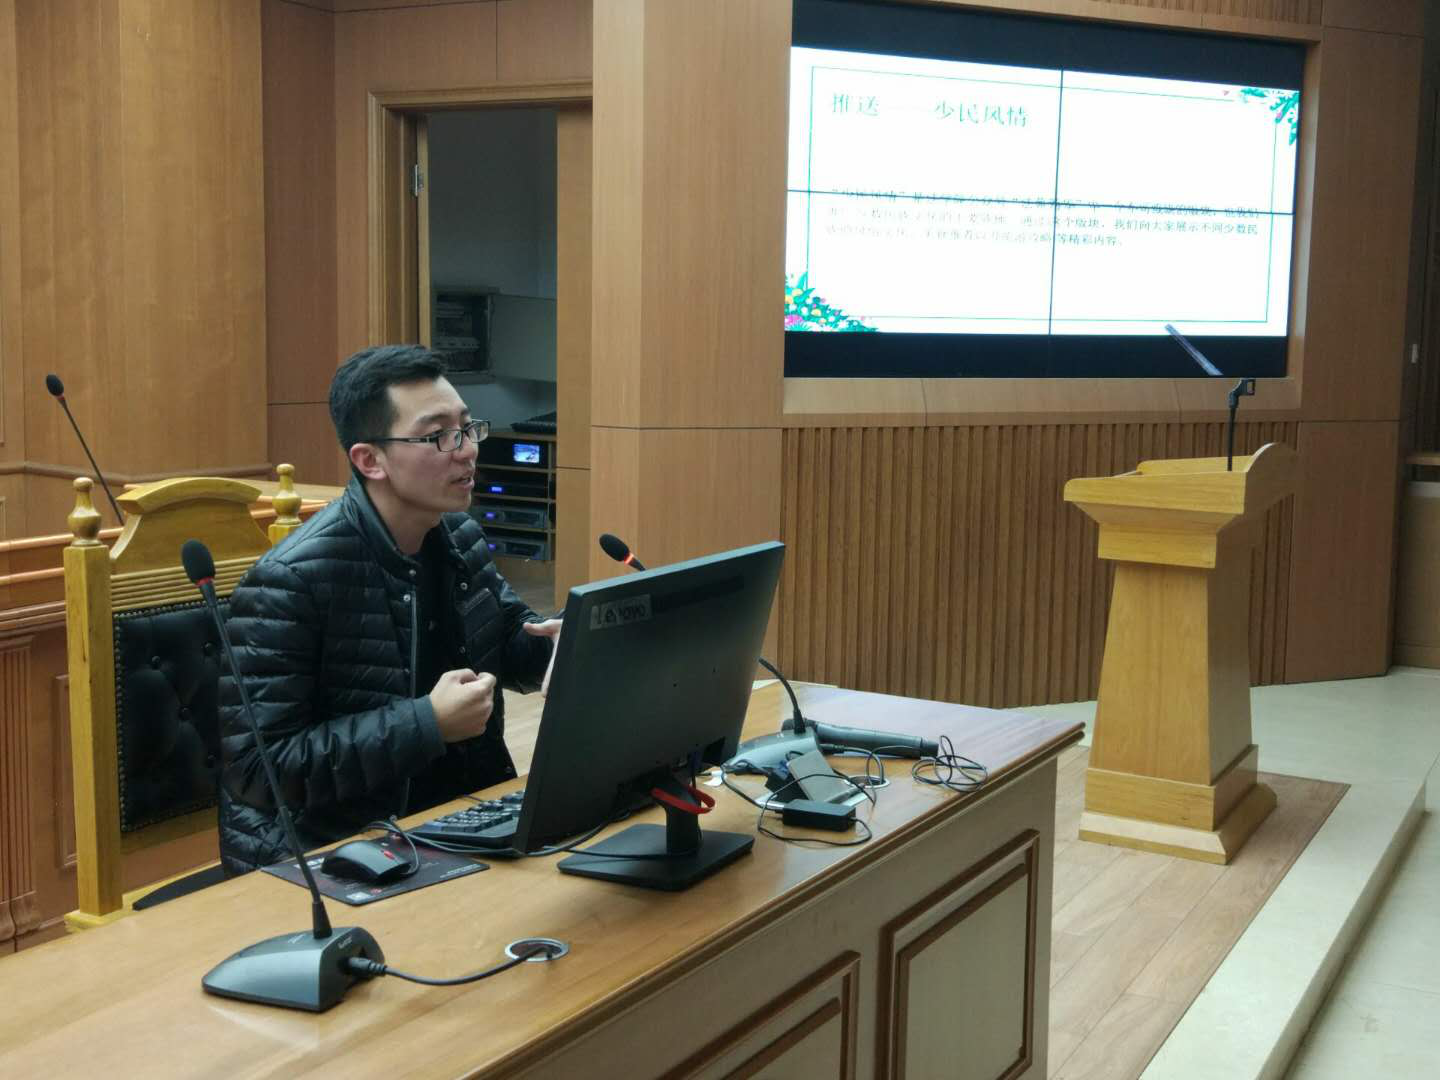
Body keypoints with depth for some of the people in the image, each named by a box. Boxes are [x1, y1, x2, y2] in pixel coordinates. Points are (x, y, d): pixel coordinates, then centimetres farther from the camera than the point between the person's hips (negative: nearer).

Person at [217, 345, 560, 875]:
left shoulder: (463, 538, 5)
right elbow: (253, 770, -23)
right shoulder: (289, 580, -20)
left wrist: (560, 639, -5)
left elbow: (510, 646, 20)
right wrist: (427, 725, -26)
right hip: (328, 855, -7)